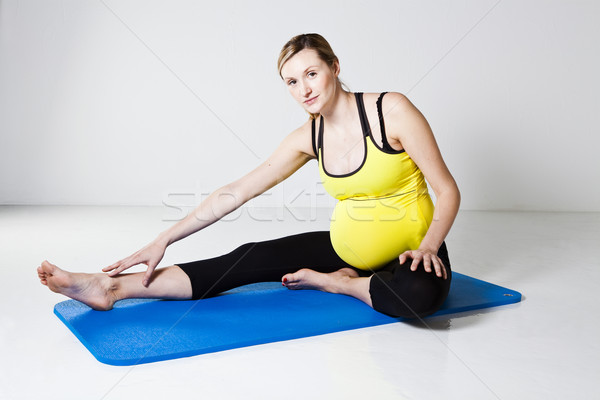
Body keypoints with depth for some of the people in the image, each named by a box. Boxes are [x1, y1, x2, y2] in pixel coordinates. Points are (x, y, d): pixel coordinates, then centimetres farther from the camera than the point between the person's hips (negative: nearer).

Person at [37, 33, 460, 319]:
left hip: (408, 253, -3)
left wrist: (427, 246, -30)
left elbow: (448, 190, -12)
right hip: (346, 248, 4)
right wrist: (163, 241, -8)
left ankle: (336, 283, -12)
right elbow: (235, 193, -4)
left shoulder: (391, 110, -17)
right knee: (251, 259, -11)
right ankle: (111, 288, -13)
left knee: (420, 292, -40)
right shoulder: (308, 138, -3)